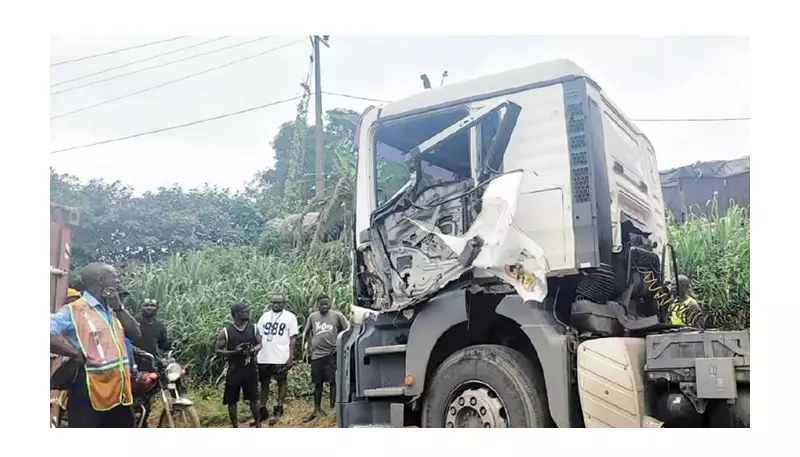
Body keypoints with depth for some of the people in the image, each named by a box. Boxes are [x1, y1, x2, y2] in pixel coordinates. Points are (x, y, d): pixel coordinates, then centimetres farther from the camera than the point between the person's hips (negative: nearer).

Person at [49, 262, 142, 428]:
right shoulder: (74, 310, -11)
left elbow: (135, 333, 8)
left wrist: (118, 307, -3)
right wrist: (77, 355, -20)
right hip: (89, 394, -8)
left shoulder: (112, 311, 14)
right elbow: (51, 335, -25)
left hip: (119, 392, 8)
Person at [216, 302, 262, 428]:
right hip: (234, 371, -2)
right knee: (231, 401, 5)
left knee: (253, 398, 10)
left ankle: (258, 424, 24)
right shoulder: (225, 331, -8)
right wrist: (234, 352, -20)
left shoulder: (253, 328, 0)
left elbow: (260, 344, 9)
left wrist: (254, 349, -14)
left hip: (250, 369, 2)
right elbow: (218, 351, -5)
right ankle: (235, 428, 19)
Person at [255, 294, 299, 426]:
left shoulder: (290, 317, -2)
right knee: (264, 382, 11)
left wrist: (291, 356, -11)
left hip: (281, 357, -4)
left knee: (282, 382, 5)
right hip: (263, 357, 4)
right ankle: (262, 409, 20)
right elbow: (258, 336, 11)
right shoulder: (264, 316, 10)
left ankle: (278, 409, 13)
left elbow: (293, 338, -4)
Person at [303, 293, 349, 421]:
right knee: (318, 383, 11)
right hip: (317, 354, 3)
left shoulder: (337, 315, -3)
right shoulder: (312, 317, 7)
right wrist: (310, 346, 10)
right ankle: (317, 409, 22)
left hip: (332, 353, -3)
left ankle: (333, 408, 1)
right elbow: (306, 332, 20)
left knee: (333, 382, -3)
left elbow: (347, 331, 2)